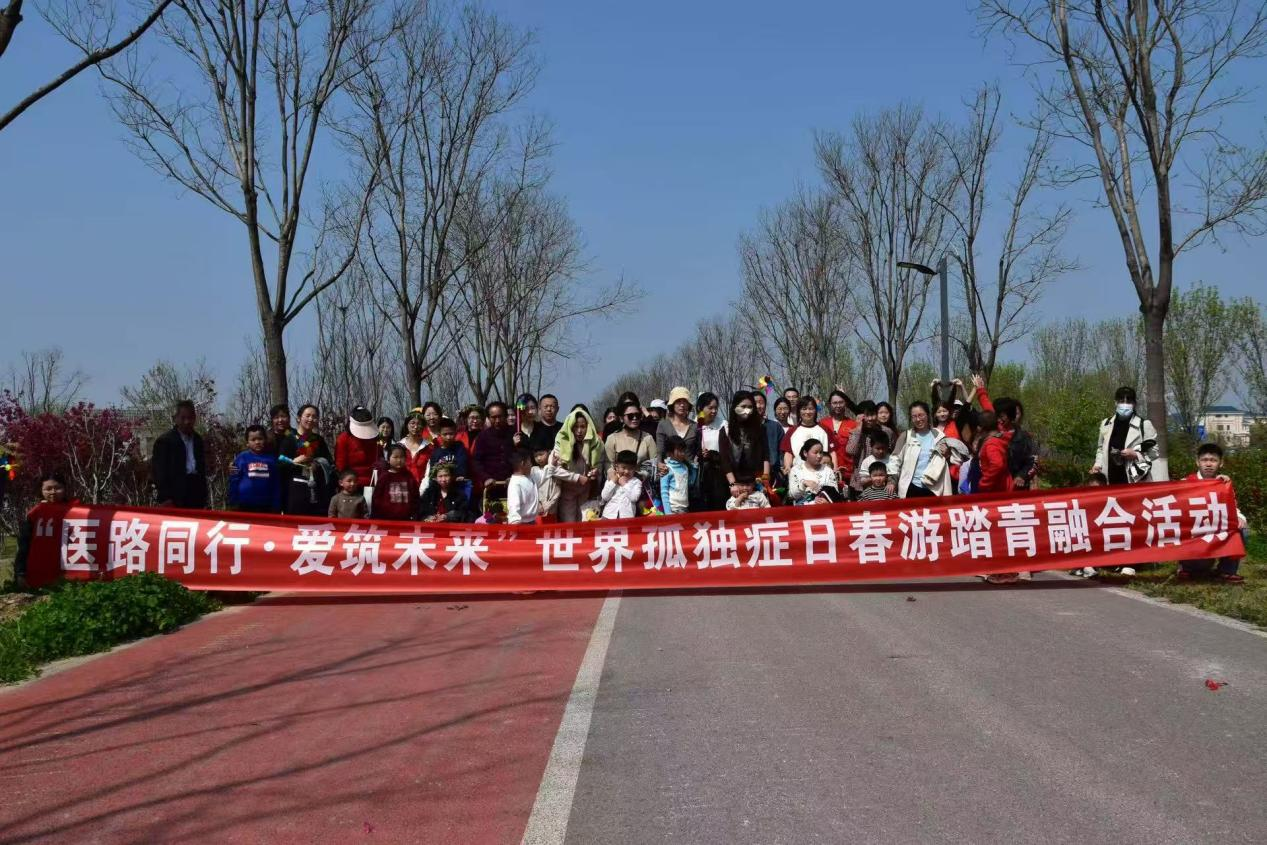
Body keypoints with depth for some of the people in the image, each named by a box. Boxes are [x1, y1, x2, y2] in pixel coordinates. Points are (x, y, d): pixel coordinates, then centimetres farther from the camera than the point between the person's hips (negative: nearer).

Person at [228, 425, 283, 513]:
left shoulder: (272, 460, 1)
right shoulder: (241, 458, -2)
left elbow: (276, 484, 4)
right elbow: (234, 481, -1)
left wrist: (276, 506, 2)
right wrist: (233, 502, -4)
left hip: (266, 506, 1)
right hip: (245, 505, -1)